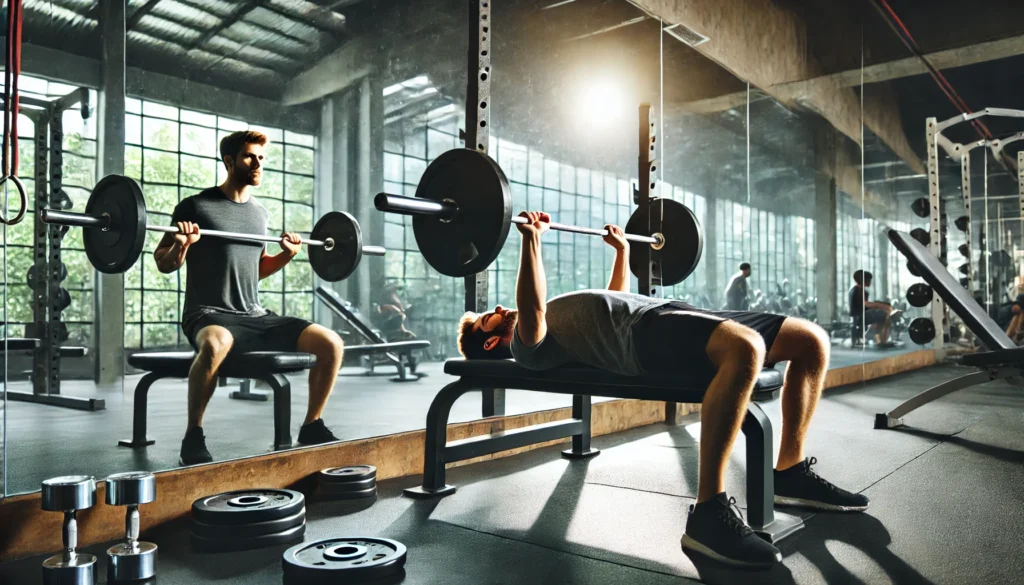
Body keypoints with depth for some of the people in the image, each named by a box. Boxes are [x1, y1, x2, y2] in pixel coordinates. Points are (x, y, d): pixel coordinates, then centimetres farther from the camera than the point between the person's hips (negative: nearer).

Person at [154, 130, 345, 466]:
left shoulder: (260, 213, 17)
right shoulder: (196, 207, -1)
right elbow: (164, 264, 1)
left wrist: (287, 254, 11)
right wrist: (181, 245, -19)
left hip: (255, 316, 6)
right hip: (210, 315, -5)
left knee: (330, 343, -15)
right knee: (216, 344, -43)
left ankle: (312, 426, 3)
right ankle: (193, 436, -20)